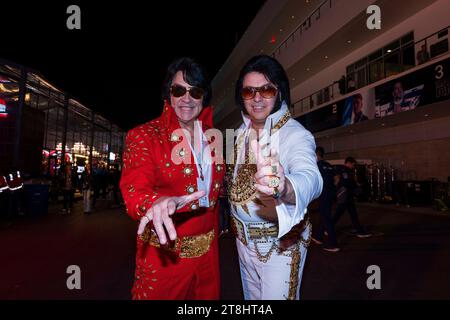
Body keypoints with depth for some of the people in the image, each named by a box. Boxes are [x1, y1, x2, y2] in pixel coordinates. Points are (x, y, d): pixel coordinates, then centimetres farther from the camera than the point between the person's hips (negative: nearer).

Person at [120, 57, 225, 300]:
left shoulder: (210, 137, 5)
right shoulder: (145, 136, -9)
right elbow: (134, 191, -24)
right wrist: (158, 202, -45)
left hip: (207, 250, 5)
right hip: (163, 253, -4)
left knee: (208, 295, 21)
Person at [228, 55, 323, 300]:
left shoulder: (295, 133, -23)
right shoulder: (242, 132, -1)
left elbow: (310, 178, -43)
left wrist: (283, 188, -64)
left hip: (281, 241, -6)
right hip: (243, 238, 6)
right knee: (251, 296, 25)